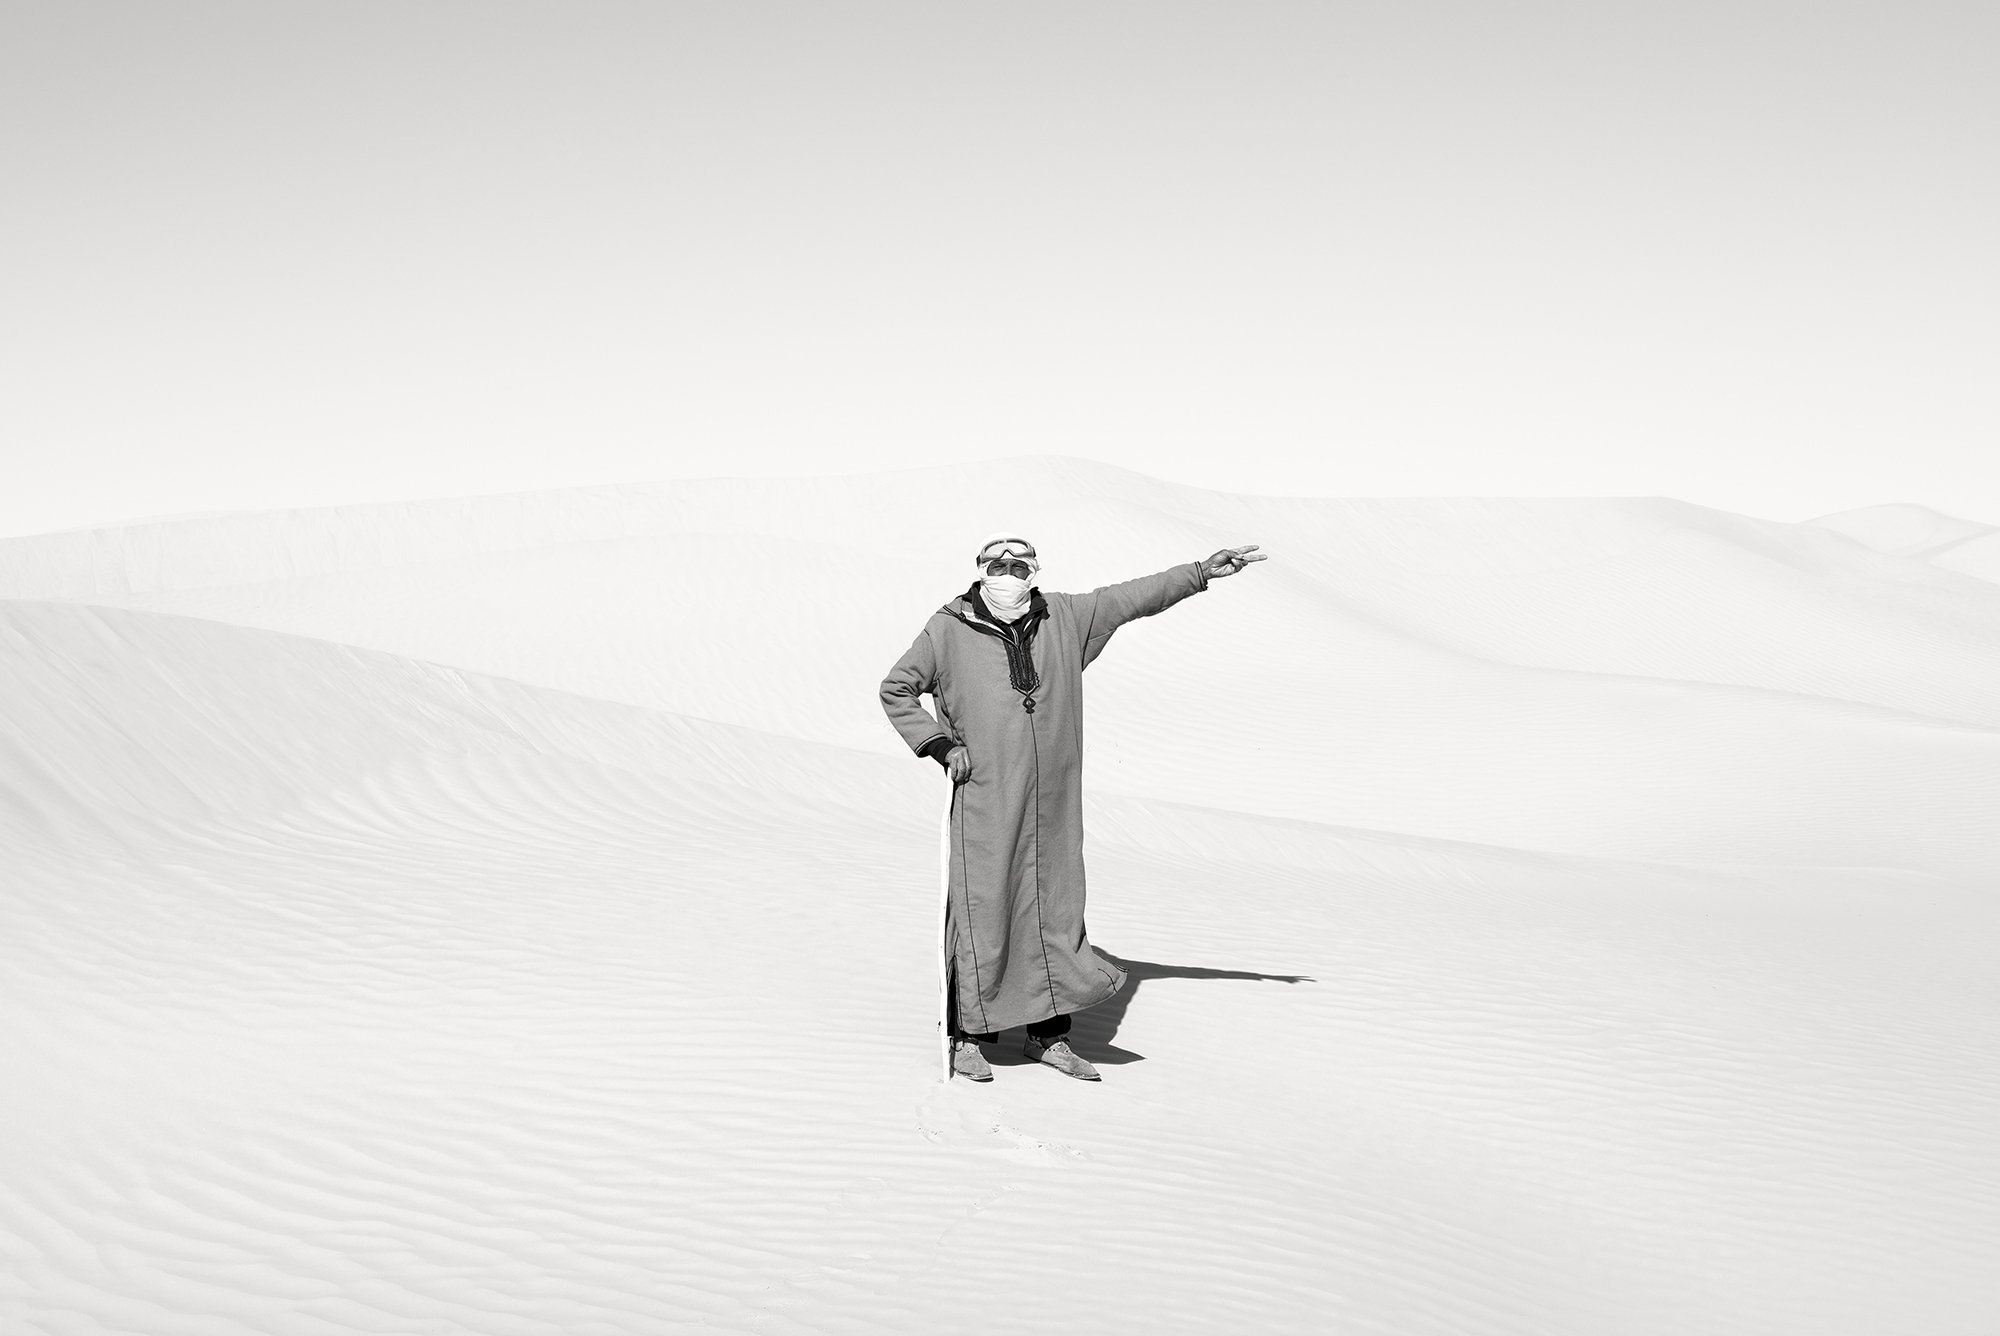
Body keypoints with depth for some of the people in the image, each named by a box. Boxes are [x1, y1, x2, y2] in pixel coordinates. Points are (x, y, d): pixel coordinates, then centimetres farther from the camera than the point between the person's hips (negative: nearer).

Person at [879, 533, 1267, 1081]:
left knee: (1056, 911, 8)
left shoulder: (1063, 619, 8)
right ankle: (969, 1036, 9)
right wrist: (940, 744, -4)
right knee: (982, 910, -3)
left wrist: (1201, 572, 13)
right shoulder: (948, 630, -2)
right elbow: (896, 690, 5)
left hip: (1053, 804, 4)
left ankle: (1049, 1034, 20)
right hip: (984, 802, -4)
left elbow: (1130, 598, 15)